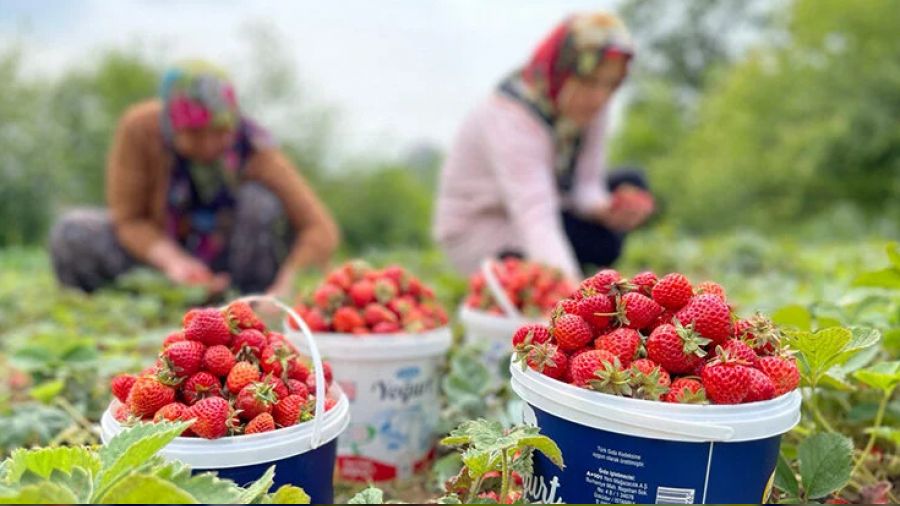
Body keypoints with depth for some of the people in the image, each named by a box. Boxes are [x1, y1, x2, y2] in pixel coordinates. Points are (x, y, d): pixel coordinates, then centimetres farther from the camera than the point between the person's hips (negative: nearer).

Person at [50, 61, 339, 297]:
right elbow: (128, 218, -14)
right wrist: (172, 259, -32)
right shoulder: (139, 129, -21)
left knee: (261, 200, -30)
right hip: (163, 246, 1)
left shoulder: (254, 150, -25)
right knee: (71, 234, -22)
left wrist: (283, 287, -42)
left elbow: (321, 230, -29)